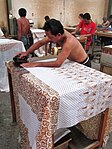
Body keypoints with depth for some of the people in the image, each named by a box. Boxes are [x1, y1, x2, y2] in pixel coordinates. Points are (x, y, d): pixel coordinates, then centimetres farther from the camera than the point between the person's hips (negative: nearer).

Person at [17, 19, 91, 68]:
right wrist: (27, 52, -17)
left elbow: (58, 63, -42)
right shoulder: (56, 34, -17)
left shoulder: (68, 42, -39)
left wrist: (35, 64, -38)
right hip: (73, 62, 6)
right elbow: (40, 43, -5)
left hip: (83, 65, -6)